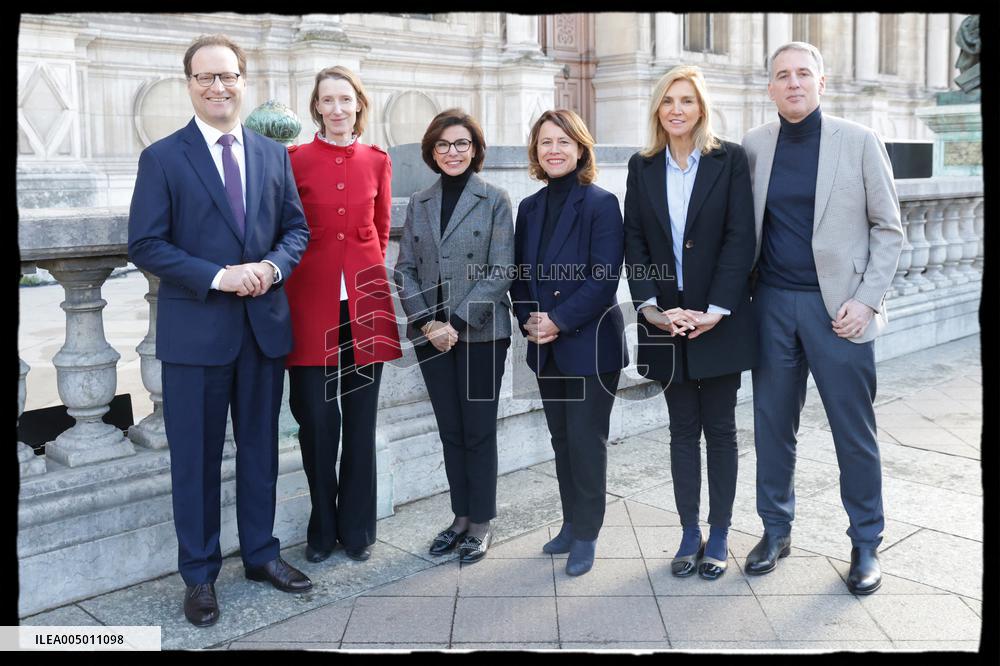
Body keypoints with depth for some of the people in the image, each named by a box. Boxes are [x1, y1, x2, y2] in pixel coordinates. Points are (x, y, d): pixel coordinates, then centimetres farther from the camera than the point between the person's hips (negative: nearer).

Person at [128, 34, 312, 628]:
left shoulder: (274, 154, 8)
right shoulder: (162, 158, -3)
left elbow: (296, 227, 10)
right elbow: (145, 245, -8)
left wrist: (272, 267, -11)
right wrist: (219, 277, -18)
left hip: (265, 325, 4)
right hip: (195, 331, -3)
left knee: (261, 447, 14)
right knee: (196, 457, 7)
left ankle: (261, 552, 31)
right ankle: (199, 574, 21)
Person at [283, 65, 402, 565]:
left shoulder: (377, 161, 8)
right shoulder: (295, 159, 1)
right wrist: (285, 287, 0)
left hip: (364, 299, 2)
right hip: (312, 300, -2)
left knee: (361, 419, 7)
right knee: (316, 417, -1)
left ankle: (357, 529, 20)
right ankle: (322, 528, 18)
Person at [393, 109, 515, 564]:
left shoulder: (494, 201, -2)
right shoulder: (419, 204, 9)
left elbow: (499, 272, -8)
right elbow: (405, 270, 6)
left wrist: (457, 323, -14)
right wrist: (427, 323, -7)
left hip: (481, 333, -3)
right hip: (431, 334, 4)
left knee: (479, 431, 3)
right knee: (450, 431, 11)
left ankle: (481, 523, 16)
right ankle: (461, 517, 23)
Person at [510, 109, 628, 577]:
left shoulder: (601, 204, -9)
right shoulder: (530, 208, 10)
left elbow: (604, 279, -15)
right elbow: (519, 274, 11)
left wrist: (559, 321, -19)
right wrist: (528, 319, -6)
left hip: (590, 344, -6)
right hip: (546, 347, 6)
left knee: (587, 440, 0)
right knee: (562, 438, 14)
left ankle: (585, 534, 15)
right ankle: (572, 523, 28)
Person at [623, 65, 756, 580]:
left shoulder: (730, 160, -1)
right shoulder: (643, 167, 7)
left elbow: (739, 239, -7)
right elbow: (634, 242, 3)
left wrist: (715, 312, -15)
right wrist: (652, 308, -9)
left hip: (718, 320, -2)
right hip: (666, 320, 3)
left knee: (719, 427, 6)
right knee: (682, 429, 9)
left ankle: (718, 537, 17)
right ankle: (689, 534, 19)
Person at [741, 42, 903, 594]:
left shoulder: (857, 141, -2)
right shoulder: (753, 146, 5)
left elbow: (888, 228, 0)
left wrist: (867, 299, -9)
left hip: (838, 307, -2)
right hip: (773, 303, 3)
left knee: (854, 430, 3)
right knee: (772, 424, 10)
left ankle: (865, 544, 20)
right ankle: (776, 529, 26)